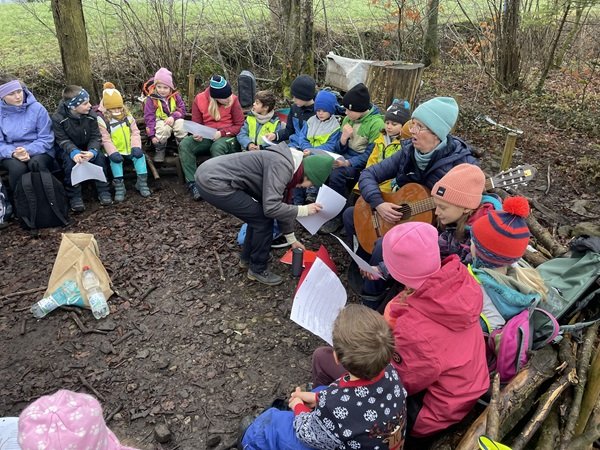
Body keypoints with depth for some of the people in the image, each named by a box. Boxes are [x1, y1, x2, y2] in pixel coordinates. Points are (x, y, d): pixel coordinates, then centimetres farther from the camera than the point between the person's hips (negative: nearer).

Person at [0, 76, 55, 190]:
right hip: (11, 154, 1)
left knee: (36, 164, -35)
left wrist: (28, 150, -22)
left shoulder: (37, 108, -5)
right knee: (18, 168, -32)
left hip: (38, 151, -1)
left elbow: (46, 139, -5)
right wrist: (13, 153, -22)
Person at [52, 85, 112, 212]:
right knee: (70, 160, -32)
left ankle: (103, 190, -11)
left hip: (88, 148, 2)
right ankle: (74, 196, -18)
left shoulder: (91, 115, -14)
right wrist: (73, 152, -40)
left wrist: (92, 151, -35)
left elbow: (96, 136, -13)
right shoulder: (58, 118, -20)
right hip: (69, 149, -2)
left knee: (99, 156, -26)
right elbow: (62, 140, -19)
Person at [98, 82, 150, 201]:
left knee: (140, 155, -20)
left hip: (130, 149, 3)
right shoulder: (102, 119, -7)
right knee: (115, 160, -31)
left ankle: (142, 182, -8)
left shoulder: (127, 116, 6)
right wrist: (112, 152, -27)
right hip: (115, 151, -3)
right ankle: (119, 185, -19)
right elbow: (105, 139, -13)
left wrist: (136, 147, -14)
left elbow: (135, 132, 2)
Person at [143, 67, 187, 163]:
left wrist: (173, 116, -21)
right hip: (160, 121, -2)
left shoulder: (175, 96, 1)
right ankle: (160, 150, -11)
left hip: (174, 119, 2)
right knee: (164, 128, -36)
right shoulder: (151, 99, -7)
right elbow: (149, 117, -8)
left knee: (181, 123, -31)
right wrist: (152, 135, -15)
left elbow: (182, 109, 0)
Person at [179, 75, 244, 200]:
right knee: (184, 145, -23)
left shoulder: (233, 99, -7)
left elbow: (239, 125, -4)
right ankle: (192, 183, -27)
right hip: (207, 137, 3)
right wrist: (198, 134, -14)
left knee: (217, 147, -38)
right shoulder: (199, 99, -1)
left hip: (227, 137, -3)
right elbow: (196, 123, 9)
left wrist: (222, 133, -18)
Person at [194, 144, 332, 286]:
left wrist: (291, 239, 30)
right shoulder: (281, 166, -18)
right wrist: (304, 210, -10)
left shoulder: (285, 166, 12)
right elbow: (271, 208, -24)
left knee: (258, 215, 19)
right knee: (263, 219, -4)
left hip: (209, 174, 10)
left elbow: (281, 206, 23)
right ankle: (257, 269, 13)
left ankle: (247, 258, 35)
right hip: (213, 183, -10)